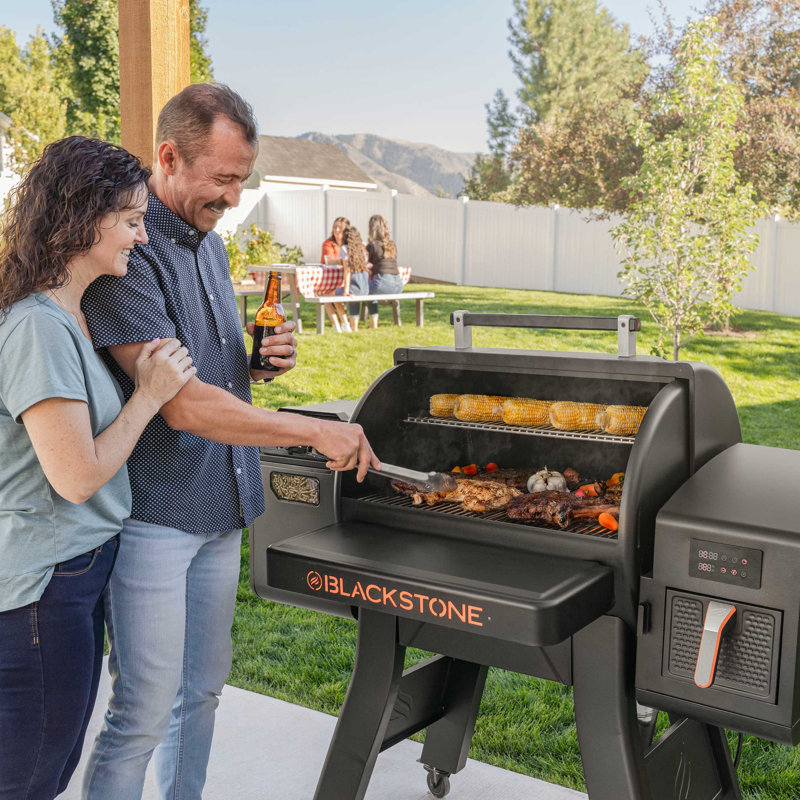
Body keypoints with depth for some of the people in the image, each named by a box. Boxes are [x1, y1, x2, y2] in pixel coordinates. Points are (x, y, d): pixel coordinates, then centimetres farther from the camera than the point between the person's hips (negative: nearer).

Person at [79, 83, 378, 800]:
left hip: (219, 508, 8)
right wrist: (315, 431, -20)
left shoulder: (209, 240, 12)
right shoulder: (128, 252, -17)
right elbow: (182, 405, -24)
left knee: (203, 689, 18)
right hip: (152, 515, -8)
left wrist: (262, 362, 0)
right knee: (145, 713, -1)